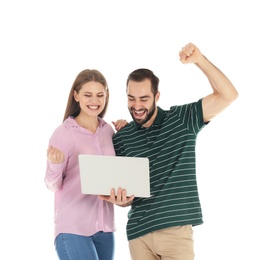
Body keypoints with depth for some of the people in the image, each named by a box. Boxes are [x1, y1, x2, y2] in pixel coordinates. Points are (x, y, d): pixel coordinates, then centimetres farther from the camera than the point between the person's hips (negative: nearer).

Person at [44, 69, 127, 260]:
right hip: (73, 228, -5)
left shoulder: (108, 130, 7)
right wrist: (55, 164, -27)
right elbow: (54, 185, -6)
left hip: (104, 227, 6)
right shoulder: (63, 133, -8)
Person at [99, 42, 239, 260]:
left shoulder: (182, 120, 2)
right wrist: (120, 199, -12)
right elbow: (121, 188, 12)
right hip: (138, 232, 3)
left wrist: (200, 60, -16)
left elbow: (228, 95, -6)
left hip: (176, 229, -2)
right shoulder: (121, 139, 8)